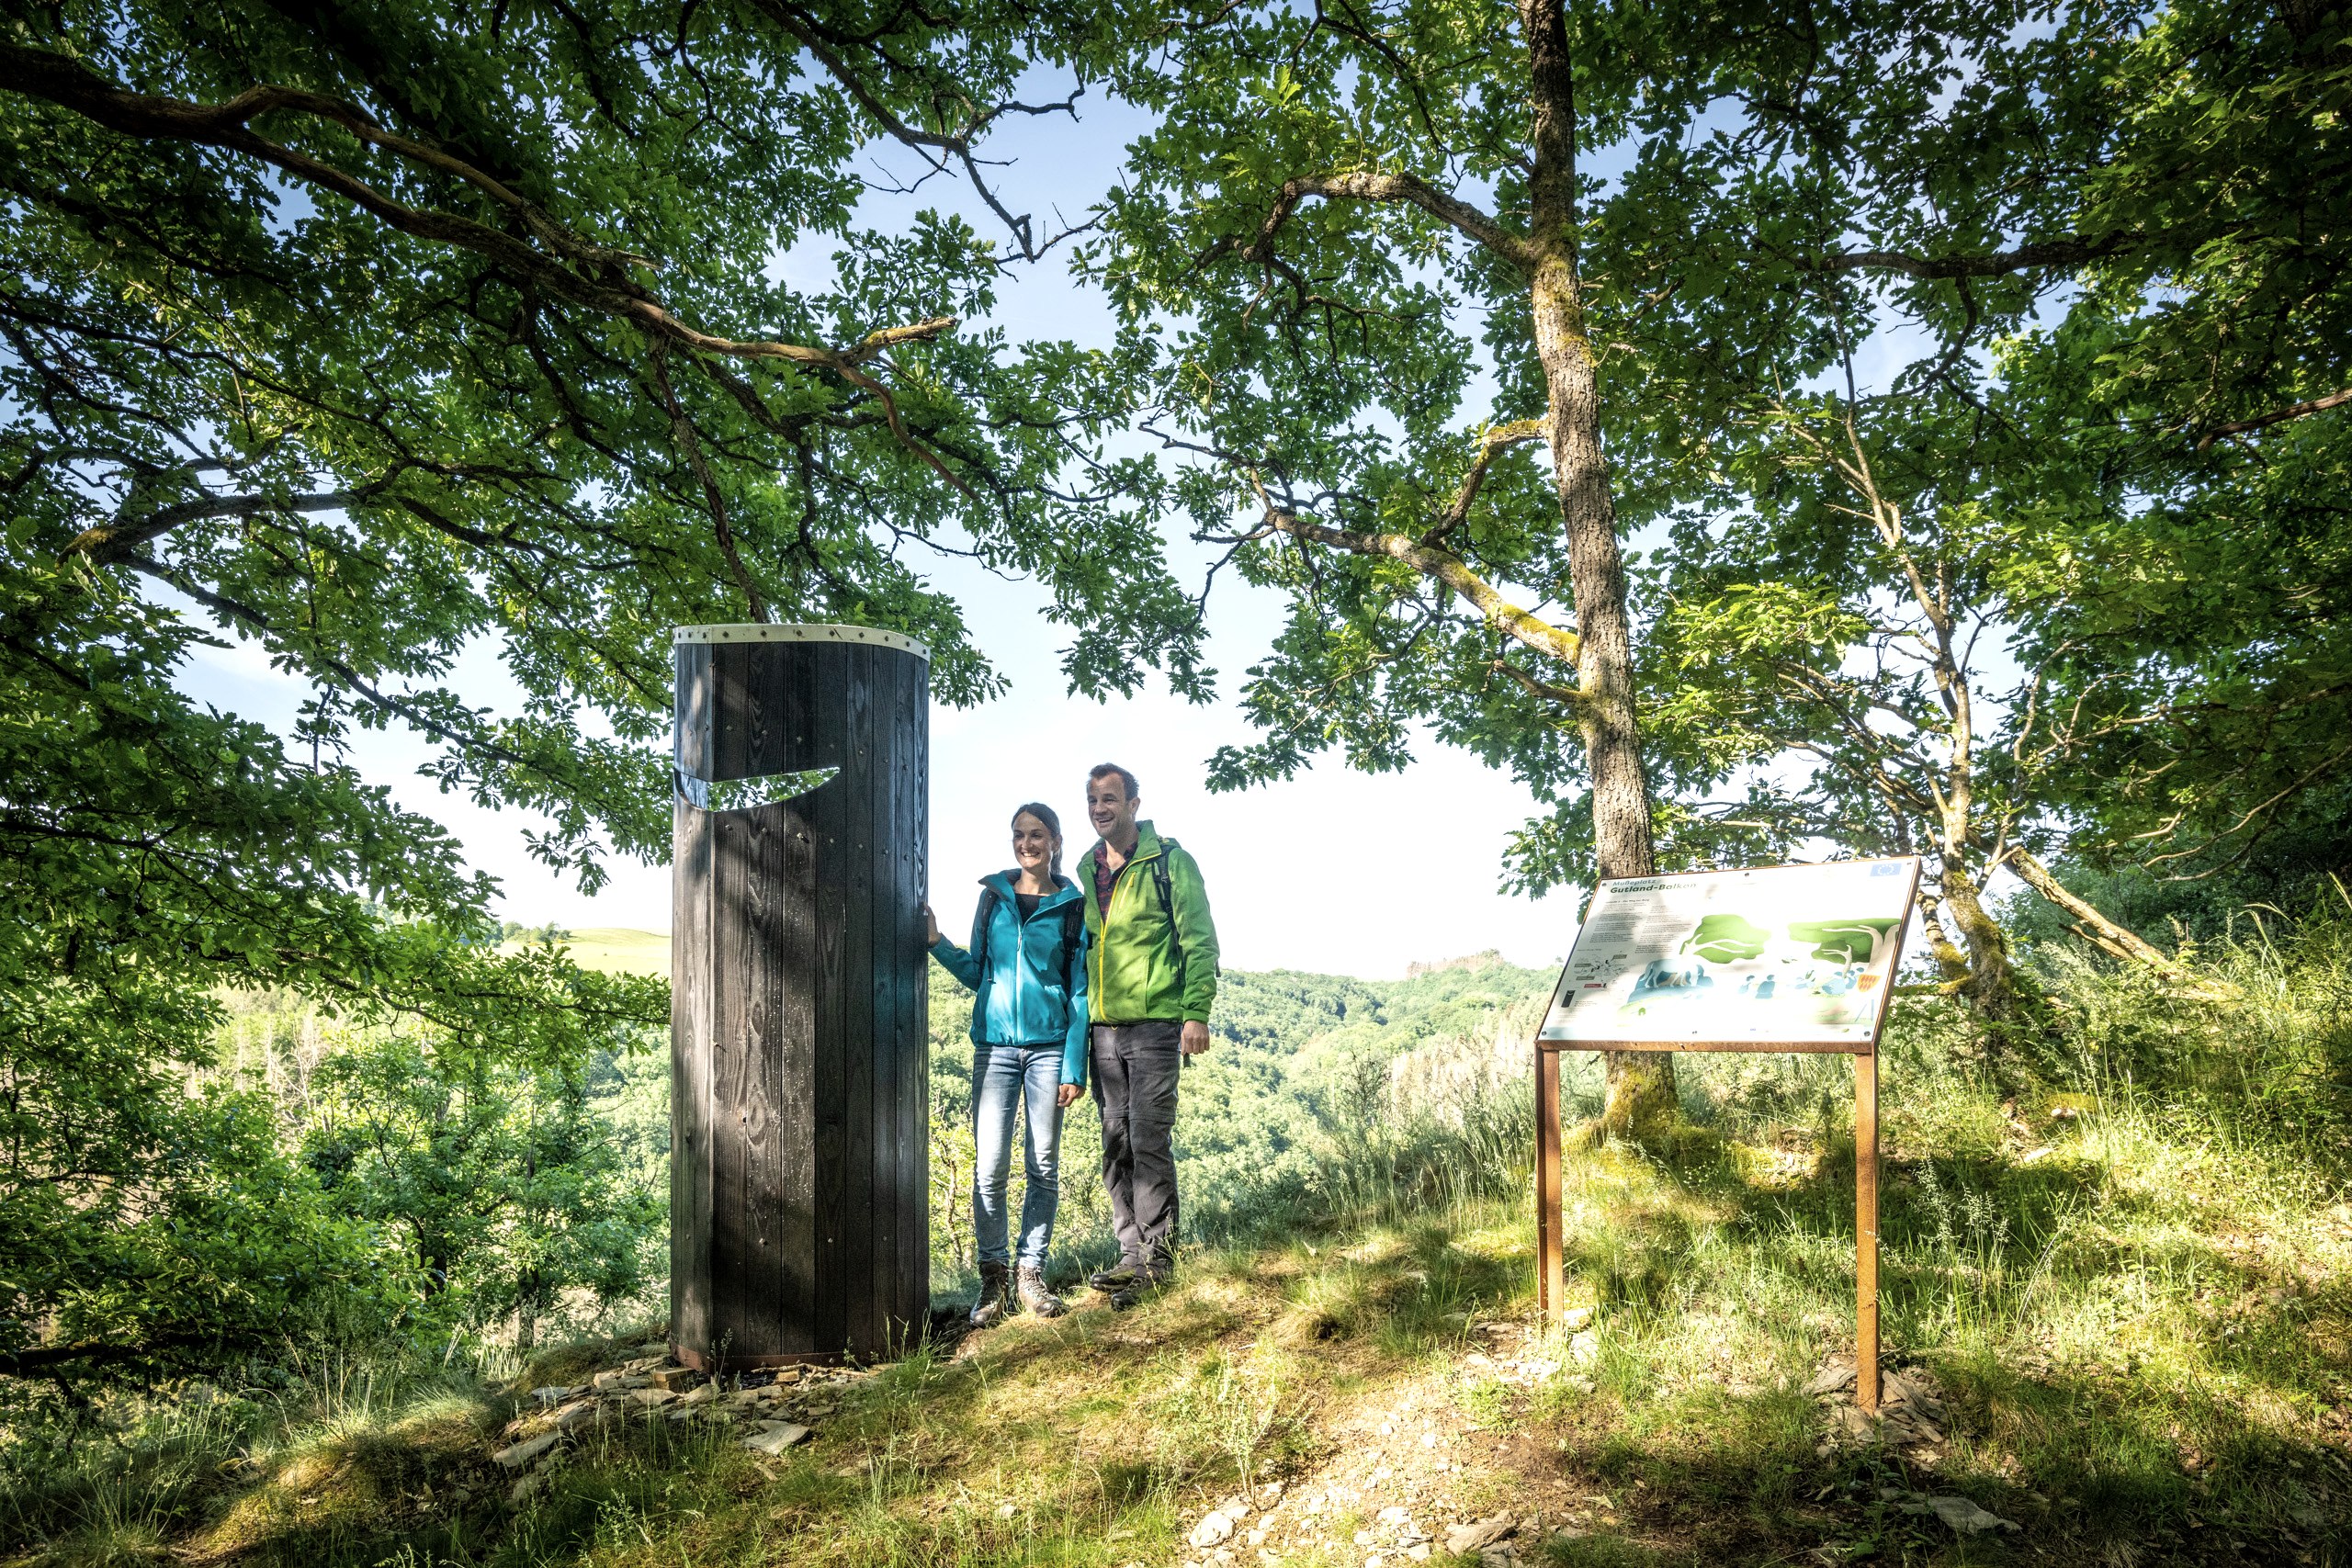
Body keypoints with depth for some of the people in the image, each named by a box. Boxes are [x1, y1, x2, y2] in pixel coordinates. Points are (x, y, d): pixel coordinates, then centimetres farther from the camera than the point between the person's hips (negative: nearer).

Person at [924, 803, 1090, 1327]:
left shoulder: (1072, 906, 4)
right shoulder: (994, 896, 9)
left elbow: (1079, 990, 2)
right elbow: (975, 971, 14)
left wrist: (1074, 1066, -4)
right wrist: (936, 942, -3)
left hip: (1049, 1046, -1)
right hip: (996, 1044, 1)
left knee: (1044, 1166, 3)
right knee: (990, 1167, -5)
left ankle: (1031, 1273, 14)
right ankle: (994, 1278, 6)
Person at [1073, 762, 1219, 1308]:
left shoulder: (1170, 862, -4)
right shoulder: (1087, 870, 14)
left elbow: (1200, 940, -7)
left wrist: (1197, 1013, -14)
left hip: (1155, 1023, -6)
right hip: (1103, 1027, 6)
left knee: (1149, 1142, -7)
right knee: (1117, 1146, 10)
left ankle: (1157, 1256, 4)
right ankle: (1132, 1255, 19)